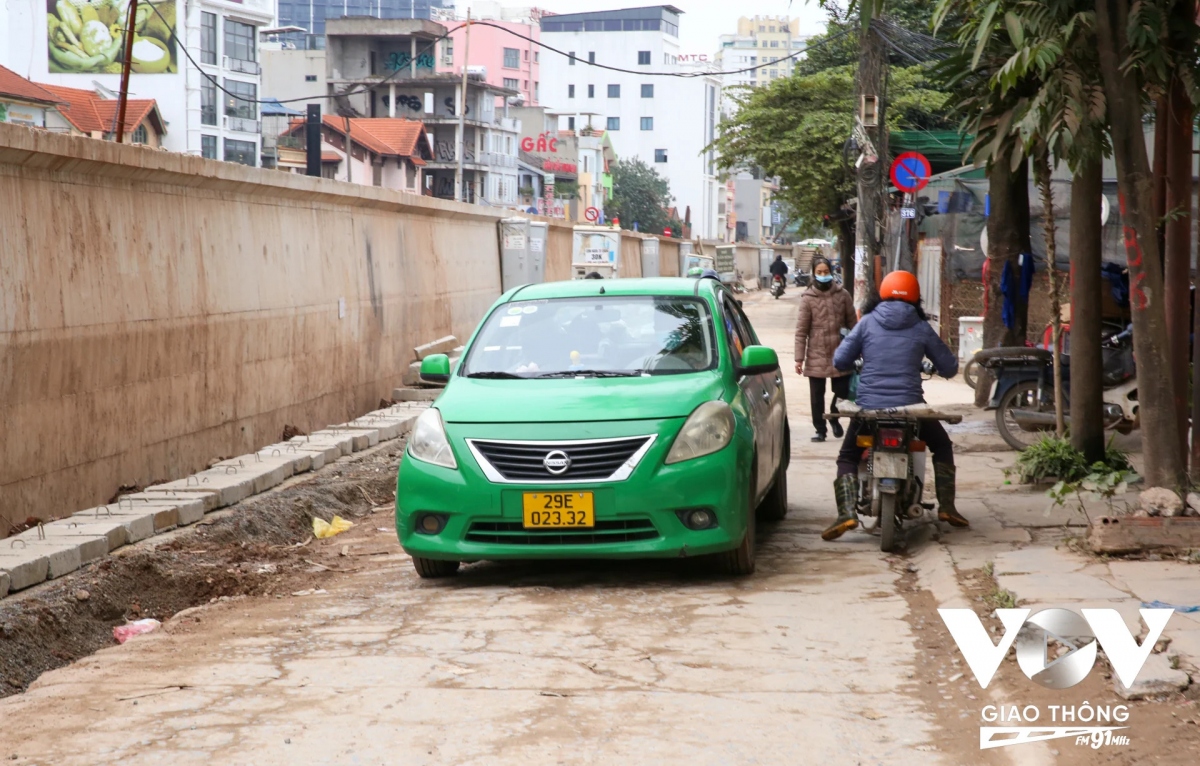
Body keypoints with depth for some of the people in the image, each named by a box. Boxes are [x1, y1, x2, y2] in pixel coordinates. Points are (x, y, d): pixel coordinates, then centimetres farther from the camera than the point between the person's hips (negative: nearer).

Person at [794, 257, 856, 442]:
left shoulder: (842, 295, 1)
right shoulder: (808, 298, -4)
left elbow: (852, 323, 7)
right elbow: (801, 330, -4)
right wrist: (799, 358, -7)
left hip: (840, 355, 1)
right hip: (816, 356, -1)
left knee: (843, 393, 8)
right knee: (817, 397, 6)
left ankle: (834, 417, 36)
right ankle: (820, 429, 19)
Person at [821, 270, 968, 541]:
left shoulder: (867, 323, 4)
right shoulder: (921, 328, 4)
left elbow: (840, 361, 2)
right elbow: (949, 368, 10)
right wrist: (934, 365, 33)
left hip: (869, 407, 0)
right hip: (909, 406, 0)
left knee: (847, 457, 18)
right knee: (942, 446, 26)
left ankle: (847, 513, -5)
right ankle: (946, 507, 18)